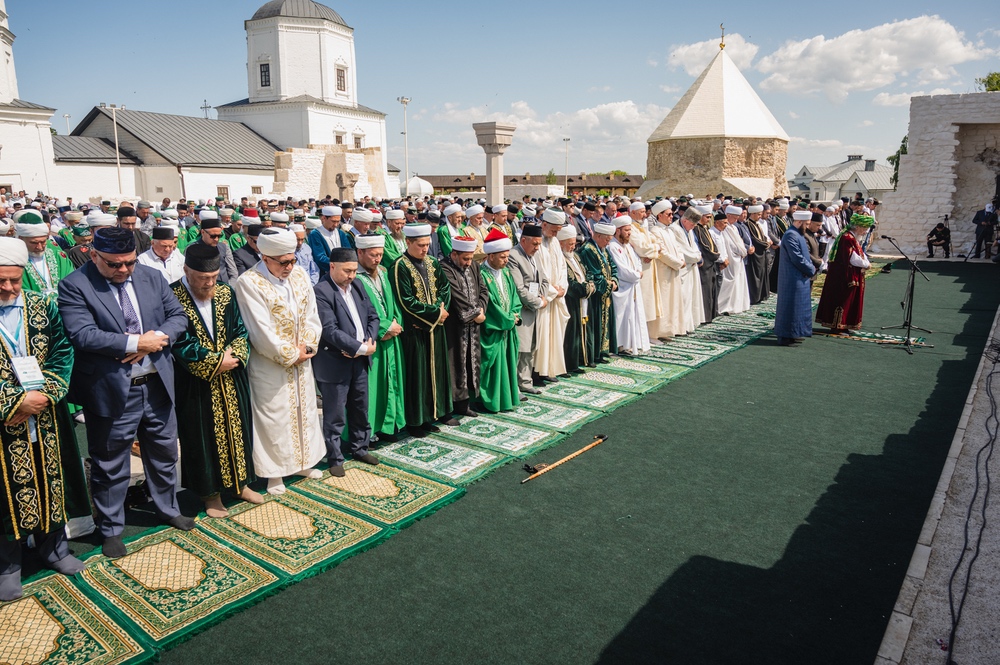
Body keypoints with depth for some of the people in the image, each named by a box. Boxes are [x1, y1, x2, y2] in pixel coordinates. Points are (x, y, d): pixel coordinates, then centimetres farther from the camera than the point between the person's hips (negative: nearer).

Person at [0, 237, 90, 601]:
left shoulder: (42, 306, 1)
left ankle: (53, 547, 35)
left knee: (50, 484, 15)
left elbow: (63, 353, -1)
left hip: (45, 421, 3)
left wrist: (43, 395, -14)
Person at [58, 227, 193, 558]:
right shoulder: (74, 286, -12)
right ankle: (111, 529, 31)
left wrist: (155, 339, -16)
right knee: (111, 466, 11)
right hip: (111, 391, -4)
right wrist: (135, 343, -23)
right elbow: (83, 335, -22)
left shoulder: (152, 277, 3)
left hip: (157, 385, 5)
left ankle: (169, 509, 42)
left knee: (164, 453, 20)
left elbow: (178, 316, 2)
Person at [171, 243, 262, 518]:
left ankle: (239, 483, 33)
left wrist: (233, 355, -17)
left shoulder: (226, 293, 1)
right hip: (196, 384, -4)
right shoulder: (172, 297, -14)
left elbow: (241, 331, 1)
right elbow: (180, 344, -18)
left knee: (236, 429, 15)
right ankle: (211, 492, 26)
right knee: (203, 436, 9)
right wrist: (215, 362, -17)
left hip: (232, 381, 5)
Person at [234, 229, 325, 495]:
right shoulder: (249, 283, -18)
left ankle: (303, 461, 34)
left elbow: (311, 315, 3)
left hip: (302, 359, 6)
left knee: (304, 409, 16)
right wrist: (290, 355, -14)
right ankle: (275, 472, 21)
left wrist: (307, 346, -10)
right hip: (270, 363, -6)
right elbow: (261, 330, -20)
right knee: (274, 415, 5)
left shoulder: (299, 274, 0)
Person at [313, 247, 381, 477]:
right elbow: (330, 330, -23)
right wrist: (361, 348, -20)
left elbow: (373, 317, 9)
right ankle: (335, 458, 19)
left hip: (359, 360, 7)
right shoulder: (321, 292, -16)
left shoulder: (357, 287, 8)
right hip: (334, 363, -7)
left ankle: (359, 447, 36)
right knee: (335, 416, 4)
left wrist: (369, 342, -10)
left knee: (360, 409, 19)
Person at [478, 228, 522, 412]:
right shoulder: (482, 275, -18)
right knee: (493, 363, 0)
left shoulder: (506, 272, 7)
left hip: (508, 327, 8)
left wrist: (514, 315, -7)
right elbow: (488, 304, -19)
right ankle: (489, 401, 11)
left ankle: (509, 395, 25)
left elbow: (513, 295, 10)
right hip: (492, 330, -7)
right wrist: (508, 320, -11)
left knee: (508, 361, 13)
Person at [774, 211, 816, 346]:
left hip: (799, 278, 11)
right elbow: (797, 258, -22)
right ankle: (785, 337, 0)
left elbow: (803, 254, 20)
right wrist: (811, 269, -9)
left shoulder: (797, 234, 14)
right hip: (793, 278, -11)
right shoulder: (791, 235, -19)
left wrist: (810, 267, 4)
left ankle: (792, 334, 25)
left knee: (797, 306, 16)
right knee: (790, 306, -5)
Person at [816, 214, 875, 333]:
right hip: (844, 276, -11)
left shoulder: (854, 238, 15)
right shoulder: (847, 238, -18)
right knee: (842, 300, -5)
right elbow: (852, 258, -22)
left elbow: (860, 254, 16)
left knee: (849, 300, 14)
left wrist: (866, 262, -3)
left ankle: (839, 324, 20)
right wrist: (866, 264, -10)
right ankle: (837, 325, 3)